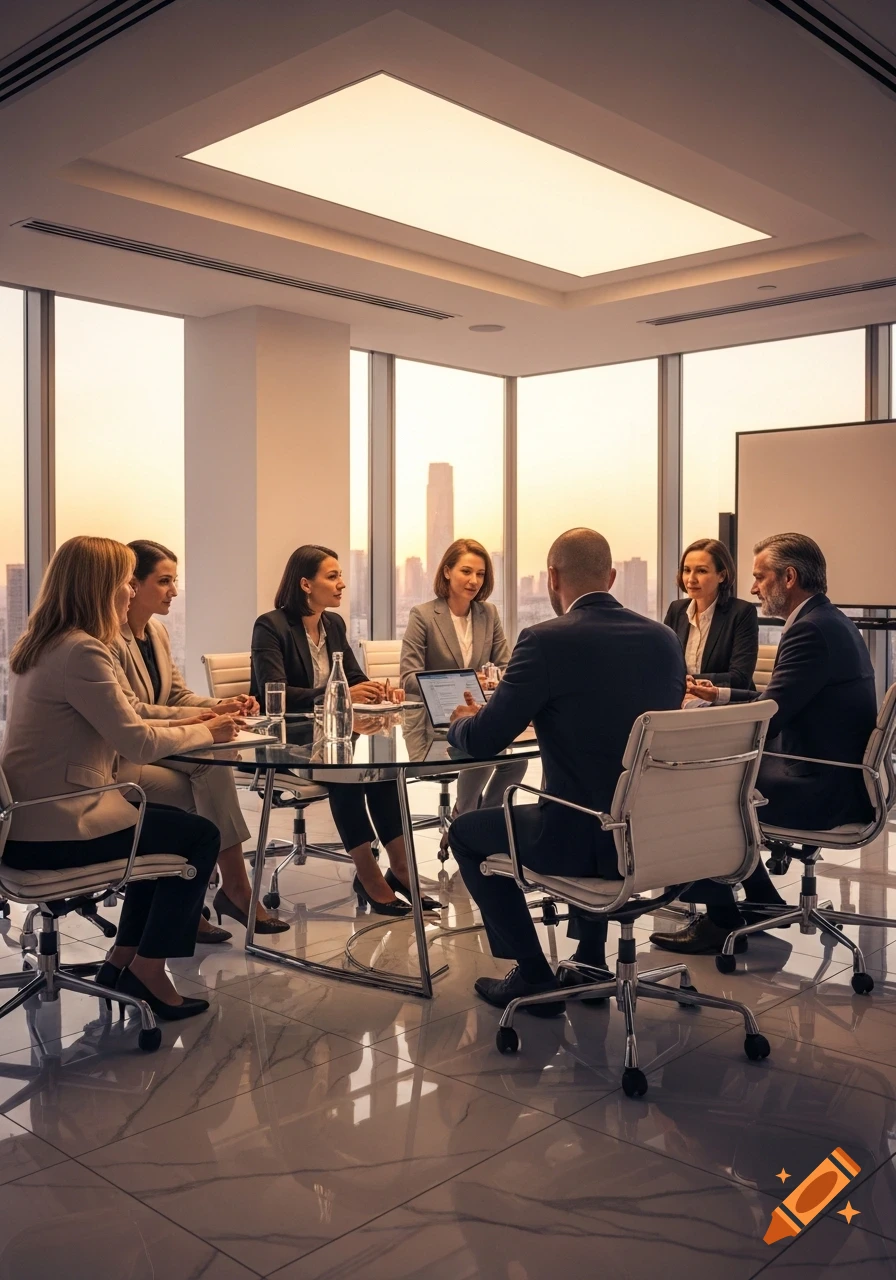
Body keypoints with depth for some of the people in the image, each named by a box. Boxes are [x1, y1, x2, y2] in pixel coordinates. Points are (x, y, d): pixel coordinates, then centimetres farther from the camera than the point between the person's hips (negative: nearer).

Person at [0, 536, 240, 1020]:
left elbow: (117, 726, 14)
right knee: (200, 836, 5)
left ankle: (122, 961, 25)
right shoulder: (81, 651, -21)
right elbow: (139, 744, -19)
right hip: (53, 830, -10)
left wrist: (187, 726, 5)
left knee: (170, 827, 23)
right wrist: (205, 731, -2)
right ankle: (146, 971, 13)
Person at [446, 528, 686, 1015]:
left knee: (466, 831, 19)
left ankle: (534, 977, 21)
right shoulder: (665, 639, 4)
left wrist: (462, 722, 14)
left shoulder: (545, 641, -14)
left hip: (585, 841, -6)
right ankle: (590, 961, 39)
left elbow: (483, 741, -10)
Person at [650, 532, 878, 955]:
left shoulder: (811, 630, -20)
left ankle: (721, 920, 9)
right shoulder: (830, 622, 12)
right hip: (838, 777, 10)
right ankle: (762, 903, 23)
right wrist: (720, 695, 17)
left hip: (824, 789, -10)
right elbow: (781, 702, 18)